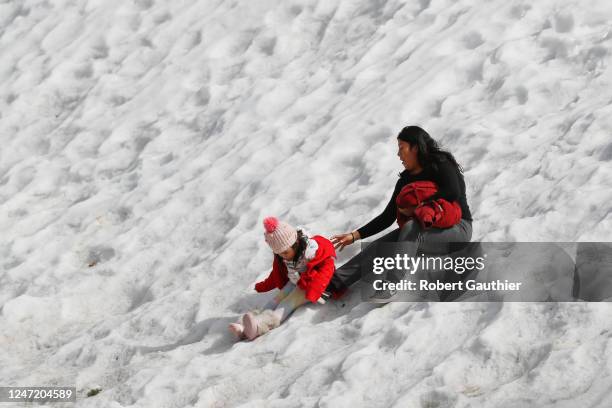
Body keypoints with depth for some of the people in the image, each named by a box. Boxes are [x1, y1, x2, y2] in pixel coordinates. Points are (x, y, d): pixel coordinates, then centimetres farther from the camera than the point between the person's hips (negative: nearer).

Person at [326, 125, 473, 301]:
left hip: (458, 229, -7)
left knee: (410, 228, -35)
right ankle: (336, 281, -31)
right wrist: (354, 236, 1)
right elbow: (387, 217, 11)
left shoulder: (441, 165, -7)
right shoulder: (405, 180, 12)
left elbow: (452, 193, -27)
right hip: (427, 230, 7)